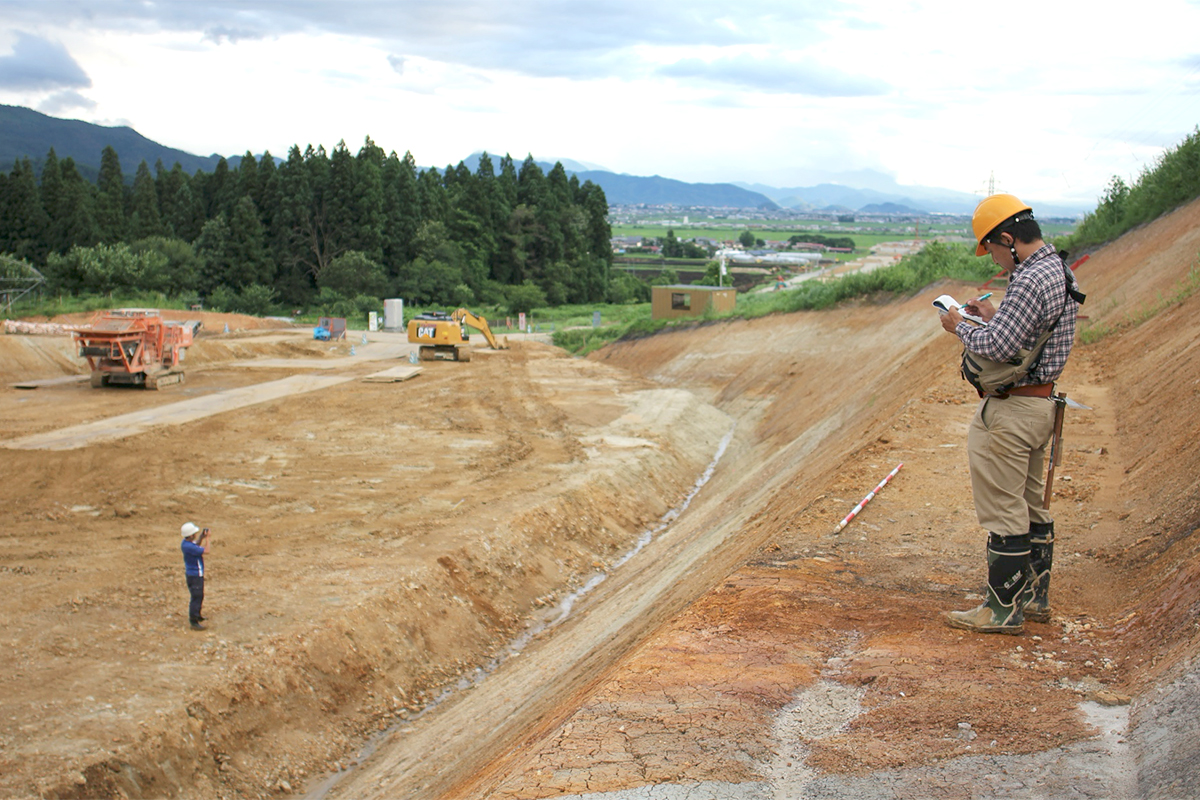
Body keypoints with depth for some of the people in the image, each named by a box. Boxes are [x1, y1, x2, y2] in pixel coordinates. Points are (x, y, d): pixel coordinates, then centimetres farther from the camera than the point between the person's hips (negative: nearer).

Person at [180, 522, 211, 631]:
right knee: (196, 597, -5)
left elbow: (196, 546, 22)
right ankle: (194, 622, 0)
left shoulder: (186, 543, 0)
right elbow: (206, 551, -25)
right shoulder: (189, 547, -30)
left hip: (196, 574, 10)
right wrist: (207, 538, -13)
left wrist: (201, 537, 6)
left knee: (200, 596, 24)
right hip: (194, 575, -10)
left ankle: (197, 615, 40)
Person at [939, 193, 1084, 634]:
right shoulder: (1060, 271, 10)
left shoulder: (1030, 280, -23)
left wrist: (960, 327, -10)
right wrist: (995, 316, 14)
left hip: (1009, 411, -11)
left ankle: (1004, 610, 5)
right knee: (1031, 506, 18)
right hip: (1039, 402, 11)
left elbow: (997, 347, -26)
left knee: (1003, 512, -2)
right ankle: (1035, 598, 28)